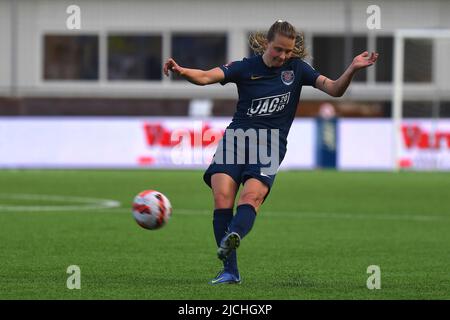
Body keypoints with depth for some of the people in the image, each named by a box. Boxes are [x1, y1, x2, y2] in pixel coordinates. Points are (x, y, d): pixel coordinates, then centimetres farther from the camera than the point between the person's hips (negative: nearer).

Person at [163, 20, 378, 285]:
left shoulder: (297, 69, 8)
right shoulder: (246, 68, 4)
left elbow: (334, 90, 2)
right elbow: (206, 77, -8)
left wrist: (352, 70, -17)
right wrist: (182, 71, -29)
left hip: (271, 143, 0)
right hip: (237, 135, 0)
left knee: (252, 195, -26)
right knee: (222, 195, -18)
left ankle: (232, 237, -56)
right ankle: (230, 271, -17)